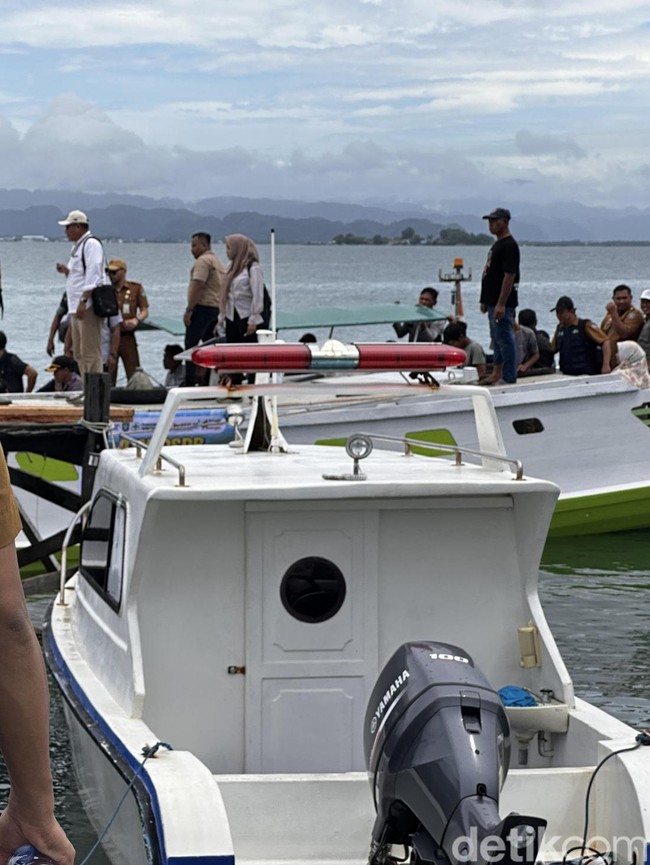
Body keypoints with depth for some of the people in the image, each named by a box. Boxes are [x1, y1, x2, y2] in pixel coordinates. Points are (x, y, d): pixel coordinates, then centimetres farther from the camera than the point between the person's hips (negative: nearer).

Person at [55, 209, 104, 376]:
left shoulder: (91, 244, -10)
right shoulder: (77, 246, 21)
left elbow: (93, 276, -18)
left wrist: (84, 301, -23)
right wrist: (67, 271, 9)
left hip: (88, 306, -10)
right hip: (76, 306, 11)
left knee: (90, 352, -12)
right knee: (79, 353, 11)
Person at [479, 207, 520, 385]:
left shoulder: (509, 245, -16)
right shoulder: (497, 244, 17)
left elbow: (509, 276, -22)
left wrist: (501, 304, -25)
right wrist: (485, 300, 21)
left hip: (503, 304, -11)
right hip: (493, 302, 11)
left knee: (504, 339, -8)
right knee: (497, 339, 15)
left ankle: (509, 378, -5)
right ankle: (497, 374, 21)